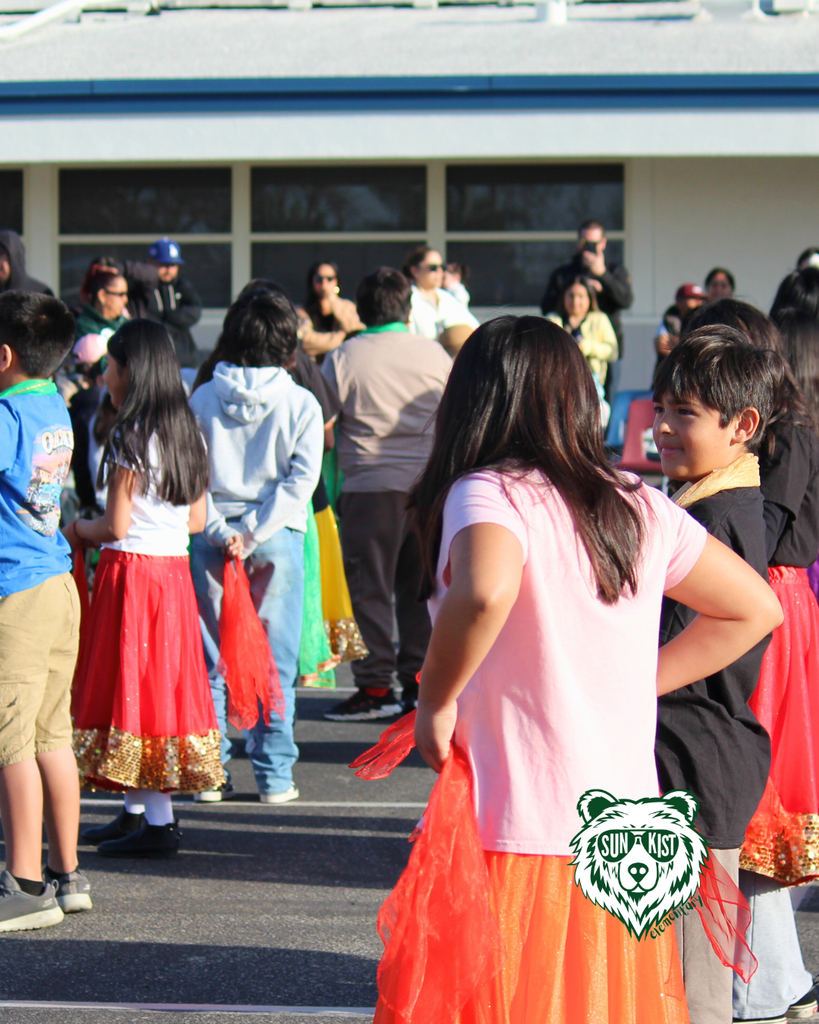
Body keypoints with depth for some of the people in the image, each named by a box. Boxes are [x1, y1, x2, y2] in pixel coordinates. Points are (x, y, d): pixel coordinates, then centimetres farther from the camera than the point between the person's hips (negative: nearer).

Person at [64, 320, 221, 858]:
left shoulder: (129, 439, -14)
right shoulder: (186, 433, 9)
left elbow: (116, 526, -15)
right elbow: (197, 518, 12)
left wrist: (79, 530, 4)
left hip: (131, 571, -8)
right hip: (175, 568, 8)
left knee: (135, 688, -3)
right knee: (165, 683, 12)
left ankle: (159, 822, -4)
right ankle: (136, 813, 19)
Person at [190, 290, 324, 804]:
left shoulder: (203, 399, 2)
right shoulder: (302, 404, -2)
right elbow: (301, 480, -8)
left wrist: (220, 530, -6)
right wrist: (254, 533, -9)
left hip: (212, 540, 1)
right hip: (278, 539, -1)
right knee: (275, 662, 4)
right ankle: (274, 775, 5)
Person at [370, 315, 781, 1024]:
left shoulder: (490, 493, -9)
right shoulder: (640, 507, 8)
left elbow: (485, 593, -31)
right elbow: (755, 607, 19)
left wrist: (435, 702, -16)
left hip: (514, 842, -6)